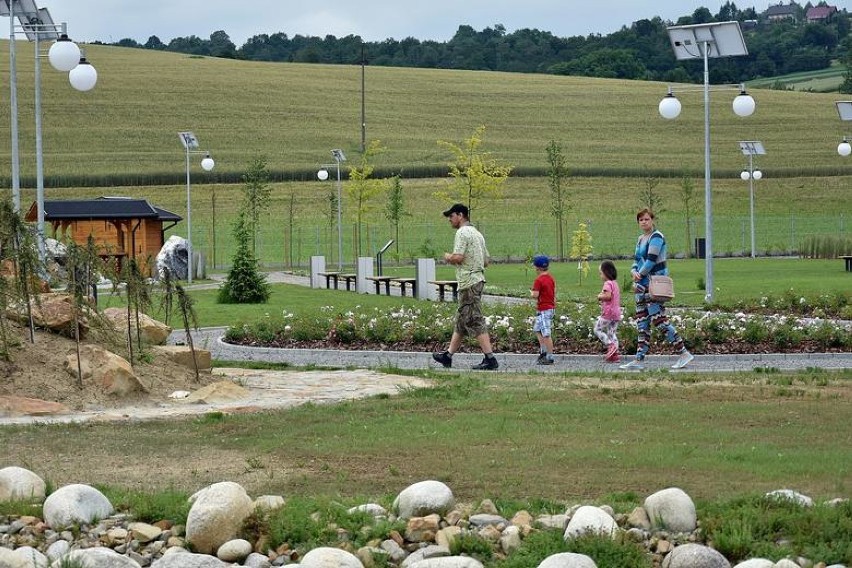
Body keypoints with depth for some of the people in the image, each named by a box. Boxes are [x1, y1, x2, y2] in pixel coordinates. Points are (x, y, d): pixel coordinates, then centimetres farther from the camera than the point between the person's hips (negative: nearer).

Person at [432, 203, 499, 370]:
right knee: (461, 321, 16)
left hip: (469, 283, -10)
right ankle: (448, 356, 24)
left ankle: (490, 359, -14)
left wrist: (448, 257, -3)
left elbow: (458, 257, -22)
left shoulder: (462, 233, -11)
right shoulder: (477, 234, 19)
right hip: (478, 279, 10)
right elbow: (486, 261, 21)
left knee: (475, 322, -10)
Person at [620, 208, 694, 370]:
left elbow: (651, 260, -18)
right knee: (642, 322, 7)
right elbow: (637, 259, 18)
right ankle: (639, 360, 8)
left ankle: (684, 353, -9)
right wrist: (634, 271, -3)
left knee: (659, 320, -13)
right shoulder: (641, 239, 17)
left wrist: (640, 275, -9)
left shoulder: (656, 237, -11)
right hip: (642, 284, 9)